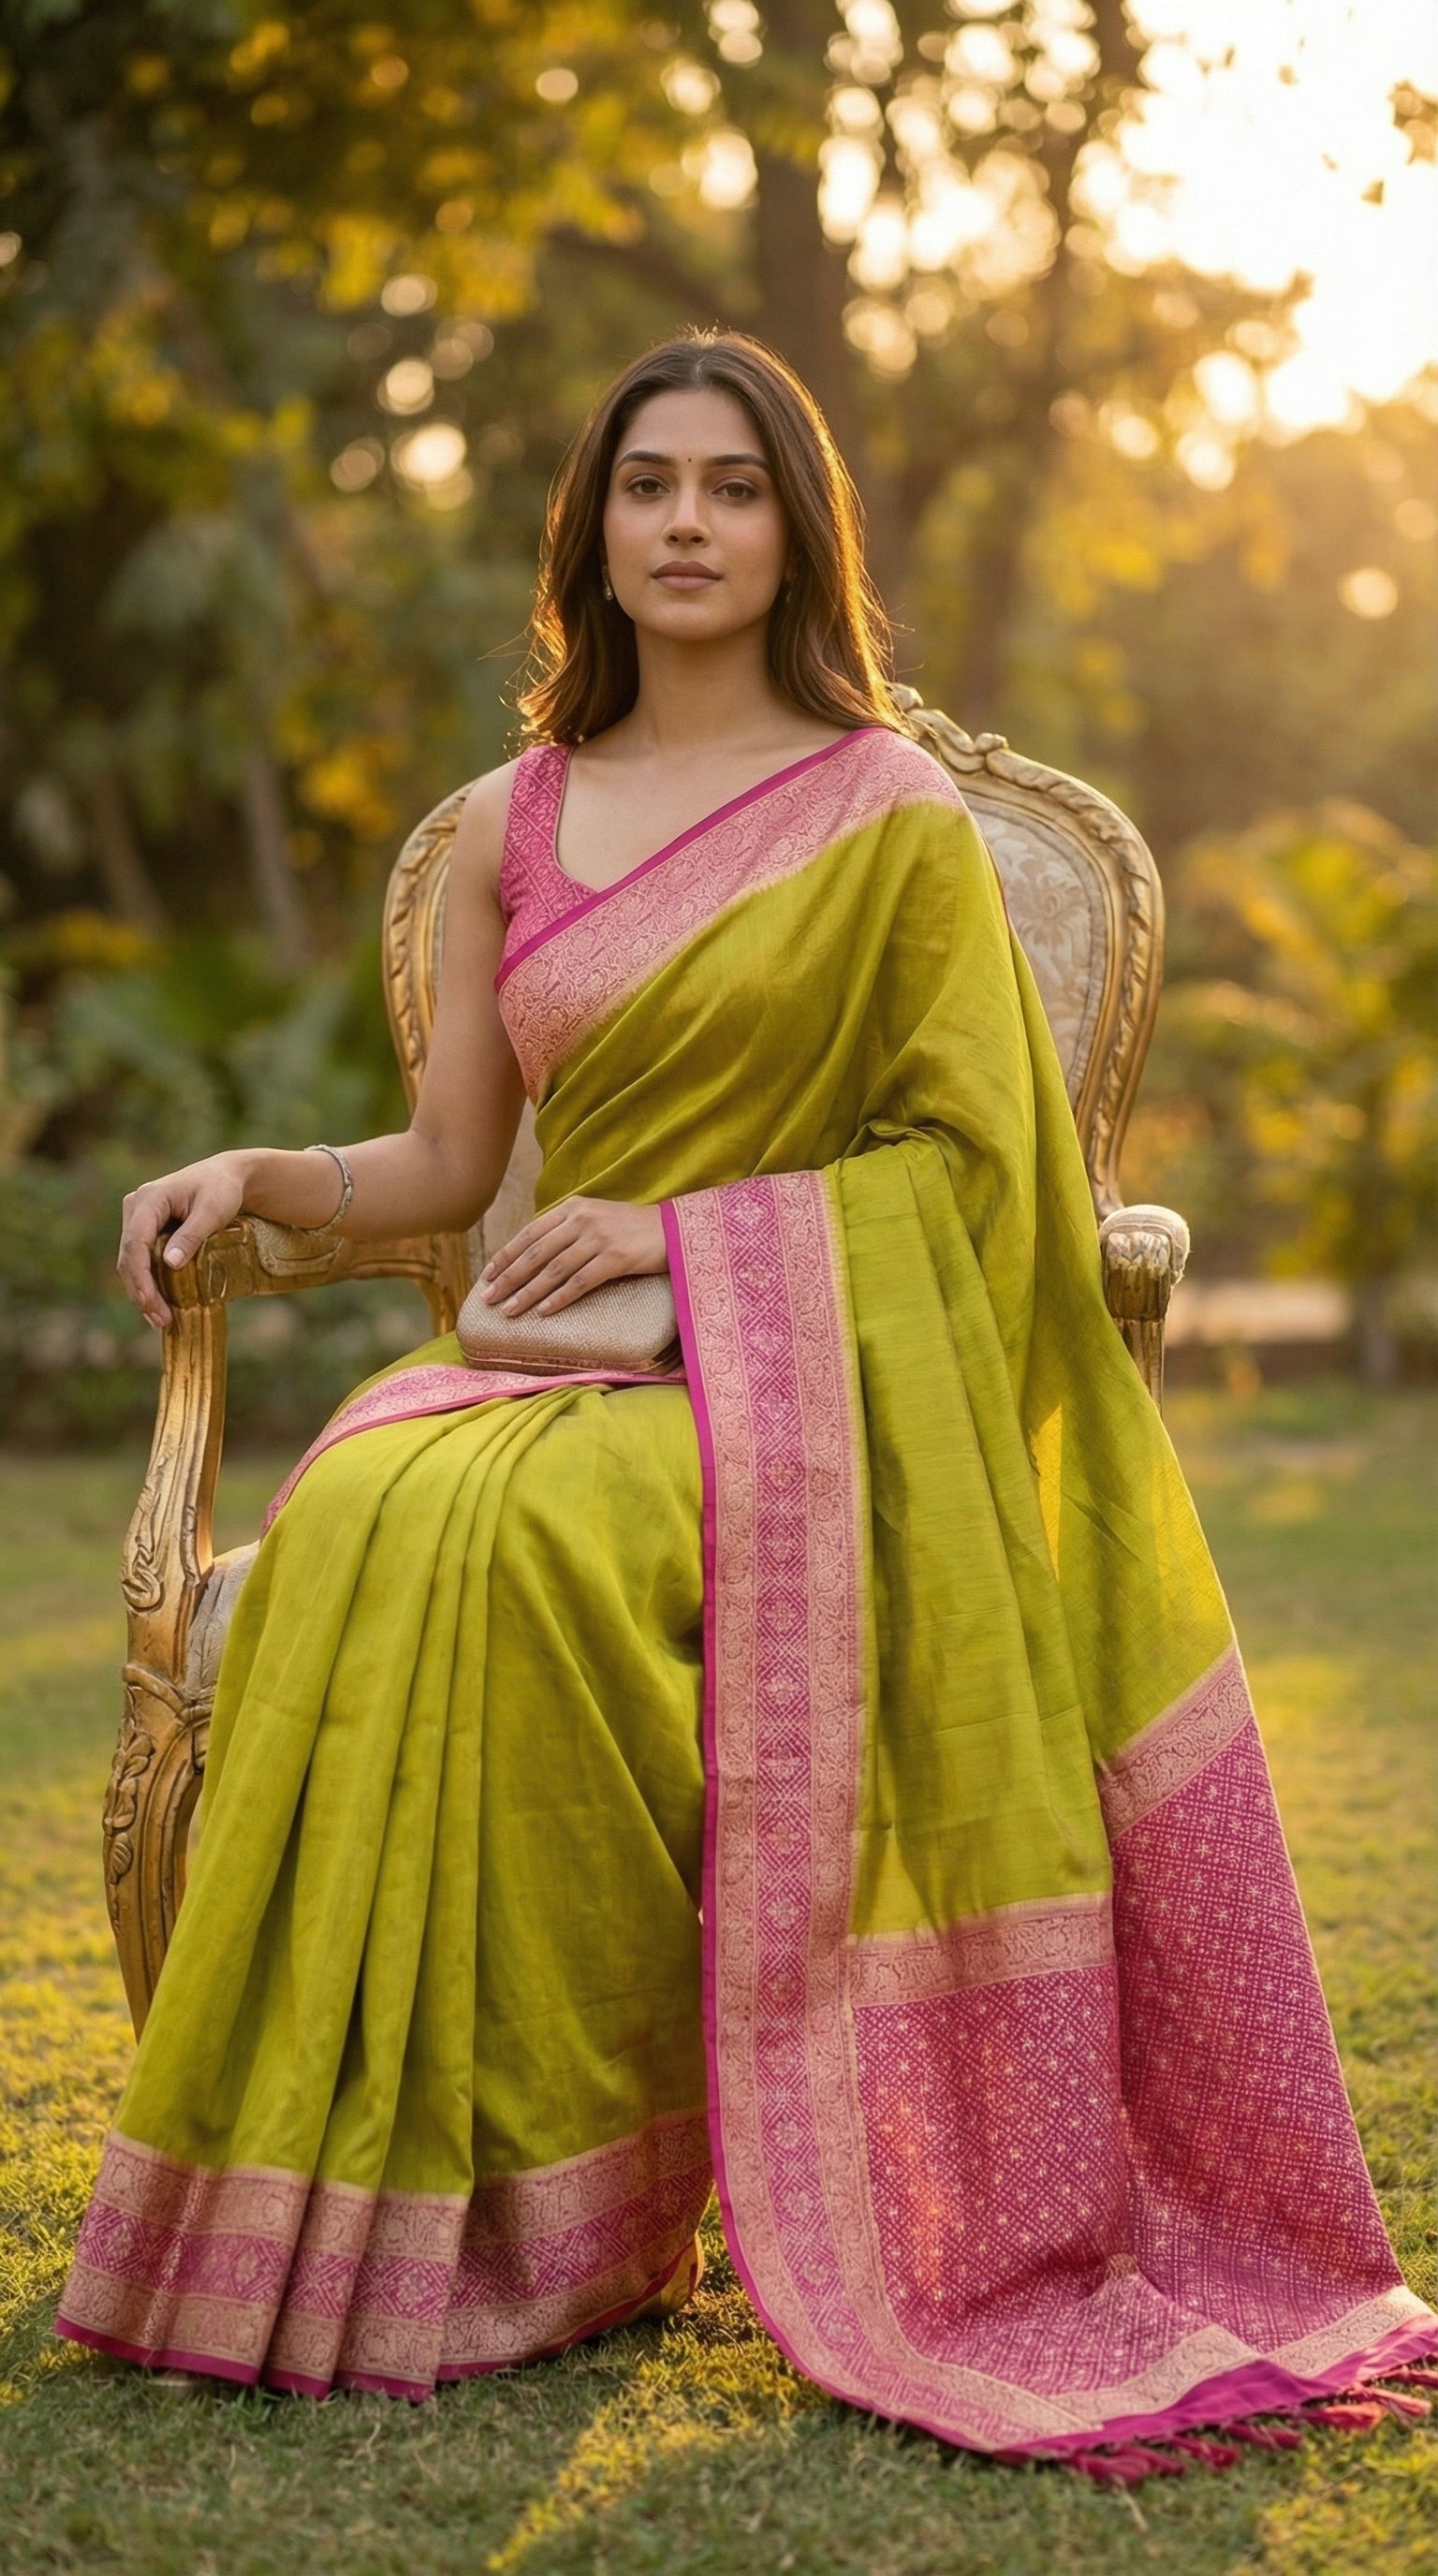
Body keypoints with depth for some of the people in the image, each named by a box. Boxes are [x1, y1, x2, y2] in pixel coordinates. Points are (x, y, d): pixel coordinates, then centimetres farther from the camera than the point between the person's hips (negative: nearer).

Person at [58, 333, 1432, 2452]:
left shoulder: (896, 816, 3)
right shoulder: (509, 825, 15)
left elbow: (971, 1158, -1)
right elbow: (446, 1167, 15)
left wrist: (690, 1225, -11)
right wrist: (253, 1174, -3)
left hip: (801, 1364, -4)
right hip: (552, 1360, 4)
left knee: (520, 1541, -35)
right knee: (346, 1530, -30)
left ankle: (547, 2214, -23)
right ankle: (375, 2196, -21)